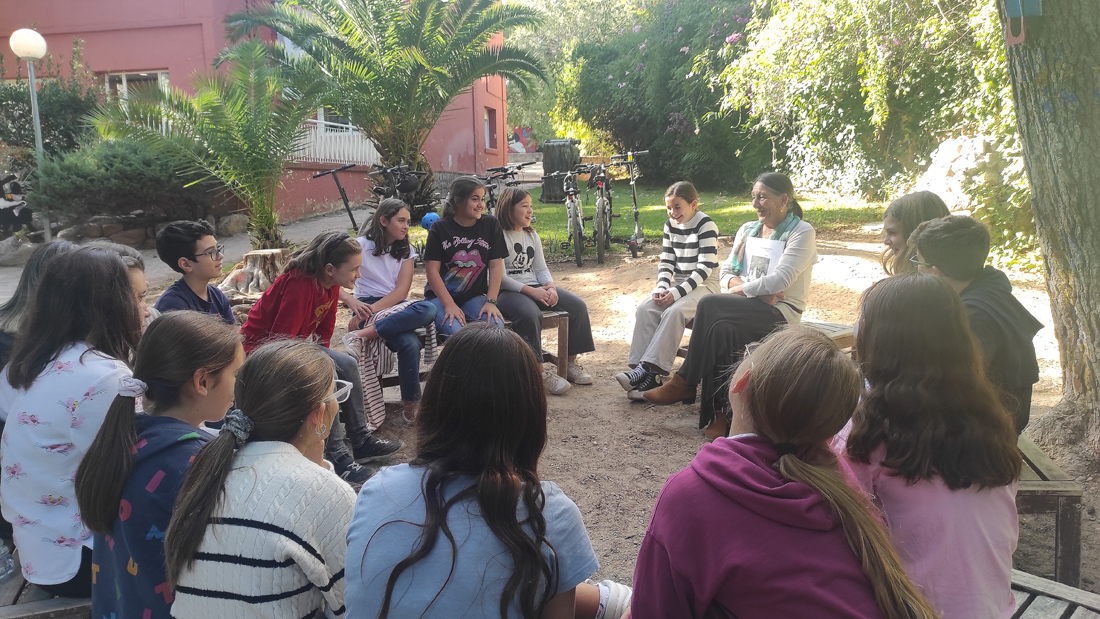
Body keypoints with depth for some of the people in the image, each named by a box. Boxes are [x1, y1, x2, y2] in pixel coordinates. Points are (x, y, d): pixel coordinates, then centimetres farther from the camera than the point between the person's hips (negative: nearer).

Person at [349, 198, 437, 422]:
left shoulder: (406, 251, 12)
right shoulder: (361, 245, 2)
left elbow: (402, 290, -1)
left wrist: (375, 308, -17)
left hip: (397, 306, 4)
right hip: (368, 307, -4)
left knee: (428, 309, -34)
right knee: (409, 342, -33)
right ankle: (411, 404, -24)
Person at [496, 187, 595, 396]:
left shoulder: (532, 235, 17)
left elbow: (541, 269, 12)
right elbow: (500, 277, -15)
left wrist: (551, 287, -11)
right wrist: (531, 291, -23)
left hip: (536, 288, 8)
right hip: (508, 291, -8)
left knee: (578, 306, -10)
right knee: (530, 315, -39)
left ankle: (570, 362, -1)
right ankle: (539, 371, -27)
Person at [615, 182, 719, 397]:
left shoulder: (706, 225, -12)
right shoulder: (670, 225, 8)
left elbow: (705, 268, -18)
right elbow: (666, 261, 8)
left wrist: (677, 292, -25)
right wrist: (662, 287, -12)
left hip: (704, 285, -6)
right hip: (677, 283, 6)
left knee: (674, 312, -33)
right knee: (645, 309, -19)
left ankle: (648, 369, -33)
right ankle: (649, 377, -26)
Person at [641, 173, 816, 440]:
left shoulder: (802, 232, -4)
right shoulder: (747, 230, 17)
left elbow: (780, 281, -17)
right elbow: (726, 272, 10)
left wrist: (740, 288, -9)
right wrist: (756, 289, -9)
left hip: (781, 311, -6)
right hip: (746, 308, 6)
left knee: (709, 305, -28)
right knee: (722, 328, -31)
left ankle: (685, 383, -16)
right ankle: (722, 413, -26)